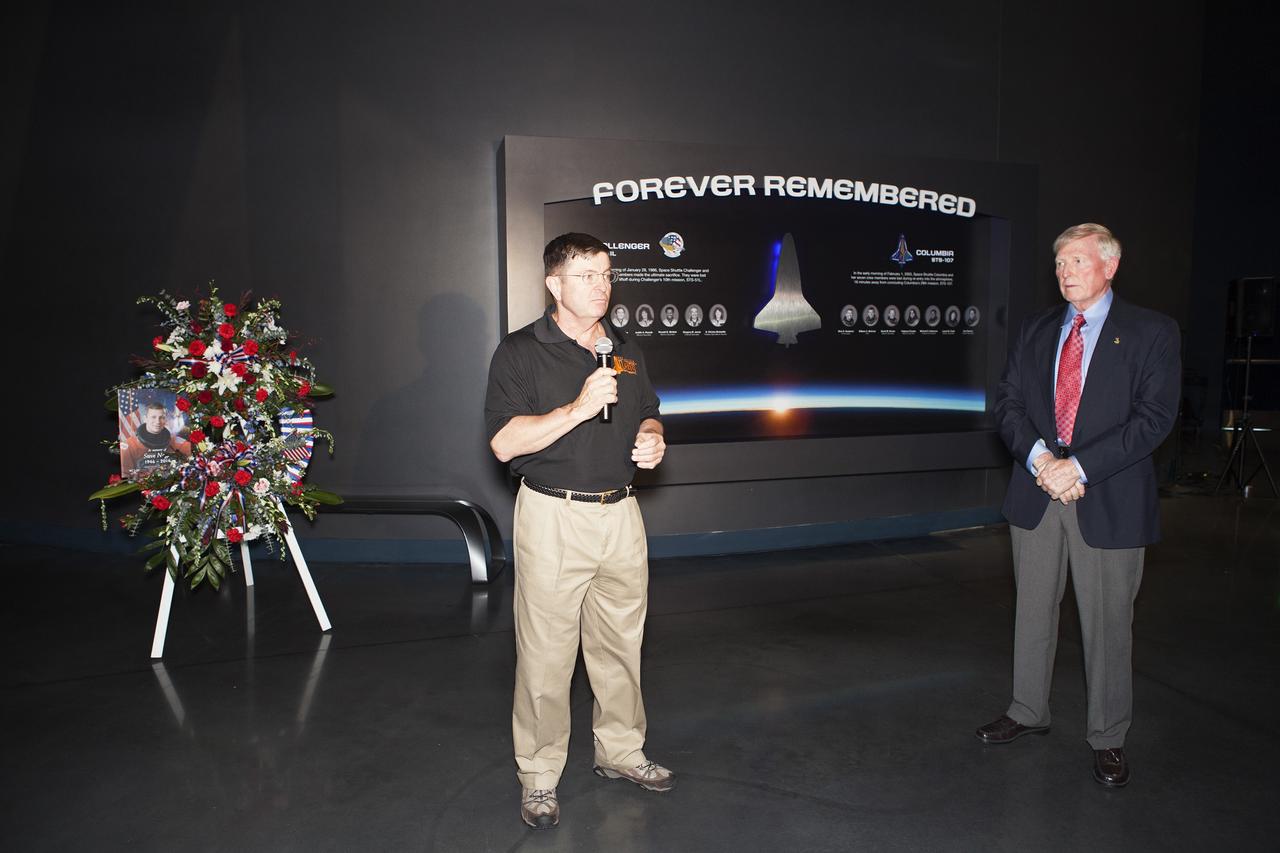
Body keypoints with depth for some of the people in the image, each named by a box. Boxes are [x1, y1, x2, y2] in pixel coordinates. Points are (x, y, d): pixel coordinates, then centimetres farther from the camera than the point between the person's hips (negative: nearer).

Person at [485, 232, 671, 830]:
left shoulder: (626, 351, 13)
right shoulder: (520, 351, -5)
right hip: (553, 517, -5)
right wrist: (579, 408, -23)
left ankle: (621, 751, 32)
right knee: (545, 653, 1)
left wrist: (652, 440, 0)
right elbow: (504, 443, -14)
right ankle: (538, 776, 17)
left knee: (621, 644, 14)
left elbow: (647, 417, 24)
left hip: (621, 514, 5)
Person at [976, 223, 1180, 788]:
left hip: (1109, 497, -4)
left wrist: (1080, 466, -18)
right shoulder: (1035, 330, 10)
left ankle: (1107, 738, 23)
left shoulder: (1152, 333, -3)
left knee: (1107, 622, 5)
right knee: (1034, 609, 14)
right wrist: (1038, 457, -13)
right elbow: (1007, 401, 5)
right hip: (1036, 491, 4)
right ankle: (1028, 713, 31)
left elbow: (1154, 417, -11)